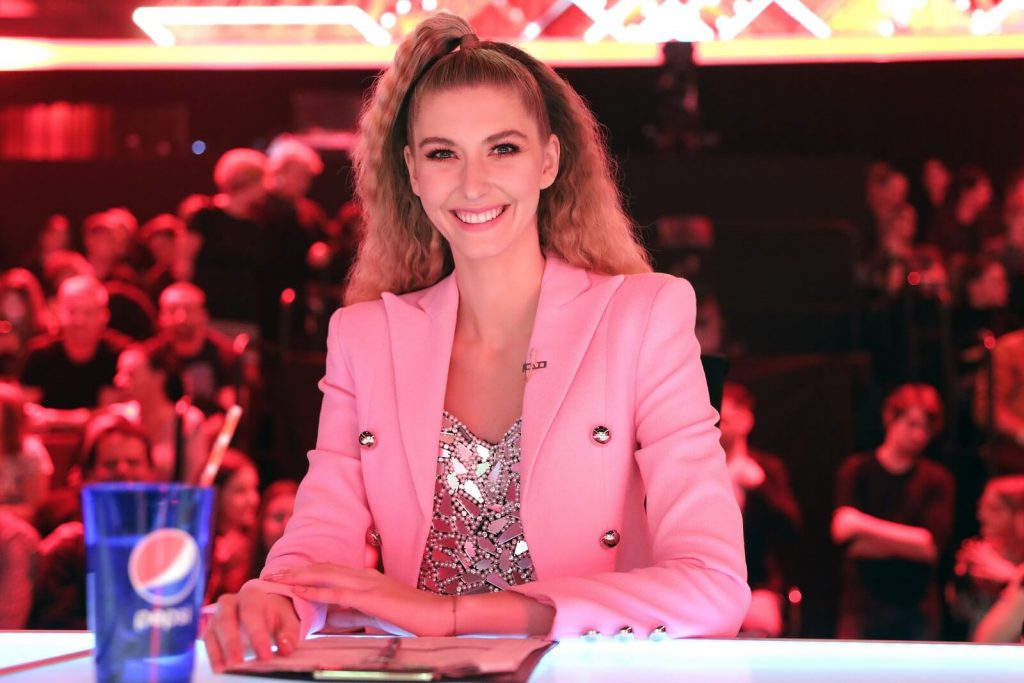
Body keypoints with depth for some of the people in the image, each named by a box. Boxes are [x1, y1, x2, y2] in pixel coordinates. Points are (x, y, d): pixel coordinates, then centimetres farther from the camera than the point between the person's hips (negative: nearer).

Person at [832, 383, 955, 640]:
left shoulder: (938, 480, 6)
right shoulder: (857, 471, 4)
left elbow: (933, 545, -7)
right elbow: (845, 536, -8)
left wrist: (865, 526, -9)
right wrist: (909, 543, -10)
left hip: (918, 611, 1)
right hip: (863, 607, -1)